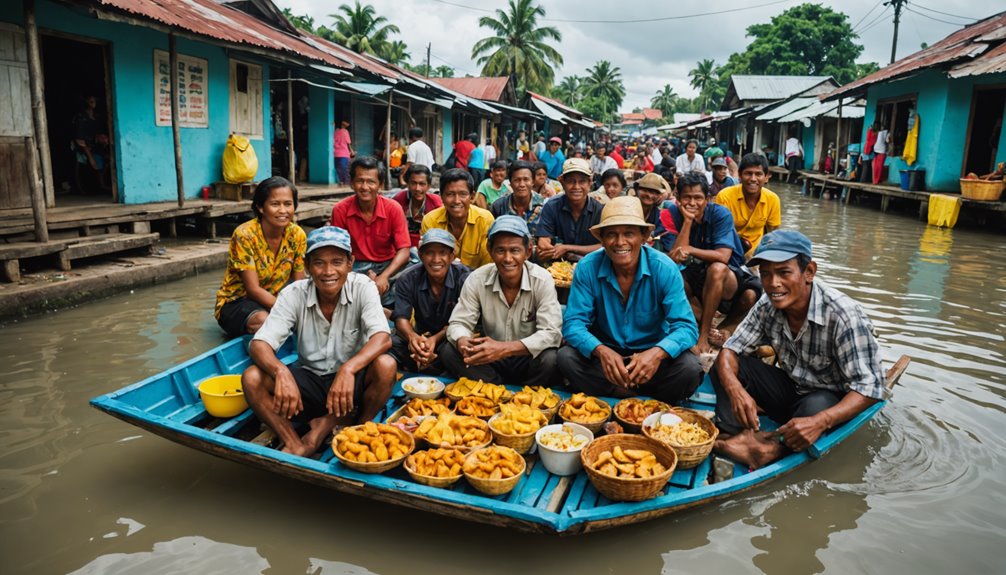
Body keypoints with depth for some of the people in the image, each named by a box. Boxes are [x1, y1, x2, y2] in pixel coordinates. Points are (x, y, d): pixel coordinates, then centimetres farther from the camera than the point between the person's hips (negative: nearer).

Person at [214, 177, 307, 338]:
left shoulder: (297, 235, -7)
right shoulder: (244, 235, -21)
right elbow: (254, 289, -22)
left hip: (271, 300, 6)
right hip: (235, 302, -5)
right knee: (264, 321, -37)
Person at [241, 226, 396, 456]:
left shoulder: (363, 287, -14)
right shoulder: (294, 294, -10)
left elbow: (383, 338, -26)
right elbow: (258, 344, -18)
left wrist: (348, 369, -45)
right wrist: (281, 372, -40)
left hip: (351, 381, -1)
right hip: (309, 381, 2)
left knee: (386, 365, -32)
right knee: (252, 378, -22)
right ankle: (296, 445, -16)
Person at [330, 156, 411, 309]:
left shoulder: (394, 208, -11)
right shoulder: (340, 210, -10)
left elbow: (403, 251, -13)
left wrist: (384, 276, -29)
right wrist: (366, 274, -20)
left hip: (388, 265, 1)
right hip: (356, 266, -1)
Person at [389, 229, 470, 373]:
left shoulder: (463, 277, -17)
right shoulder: (407, 279, -8)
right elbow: (401, 318, -15)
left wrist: (435, 339, -37)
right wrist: (413, 337, -40)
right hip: (421, 334, 3)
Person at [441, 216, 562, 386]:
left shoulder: (542, 280, -15)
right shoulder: (477, 279, -9)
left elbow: (552, 333, -22)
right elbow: (458, 323, -8)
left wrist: (505, 348, -35)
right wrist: (463, 343, -34)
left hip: (528, 359, -2)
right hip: (490, 360, 3)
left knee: (550, 359, -33)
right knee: (449, 353, -21)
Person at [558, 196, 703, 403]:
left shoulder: (664, 269, -15)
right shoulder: (587, 268, -13)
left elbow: (686, 326, -18)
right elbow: (573, 323, -15)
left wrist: (658, 352, -41)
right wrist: (601, 351, -37)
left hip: (651, 351, 0)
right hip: (606, 350, 1)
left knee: (689, 369, -28)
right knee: (566, 357, -27)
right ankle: (644, 398, -16)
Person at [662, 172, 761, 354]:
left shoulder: (721, 214, -15)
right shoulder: (672, 215, -10)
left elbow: (723, 256, -25)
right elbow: (674, 258, -20)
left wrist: (690, 250, -33)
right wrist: (688, 220, -23)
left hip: (729, 277, -3)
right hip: (695, 275, 3)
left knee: (717, 269, -38)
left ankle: (704, 335, -26)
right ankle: (711, 329, -16)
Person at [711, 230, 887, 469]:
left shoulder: (843, 315, -26)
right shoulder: (768, 305, -10)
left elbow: (869, 388, -28)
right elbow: (731, 349, -9)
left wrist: (820, 422, -44)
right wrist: (734, 388, -32)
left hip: (831, 401, -5)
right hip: (790, 389, 6)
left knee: (814, 408, -40)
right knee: (728, 367, -15)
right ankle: (739, 433, -31)